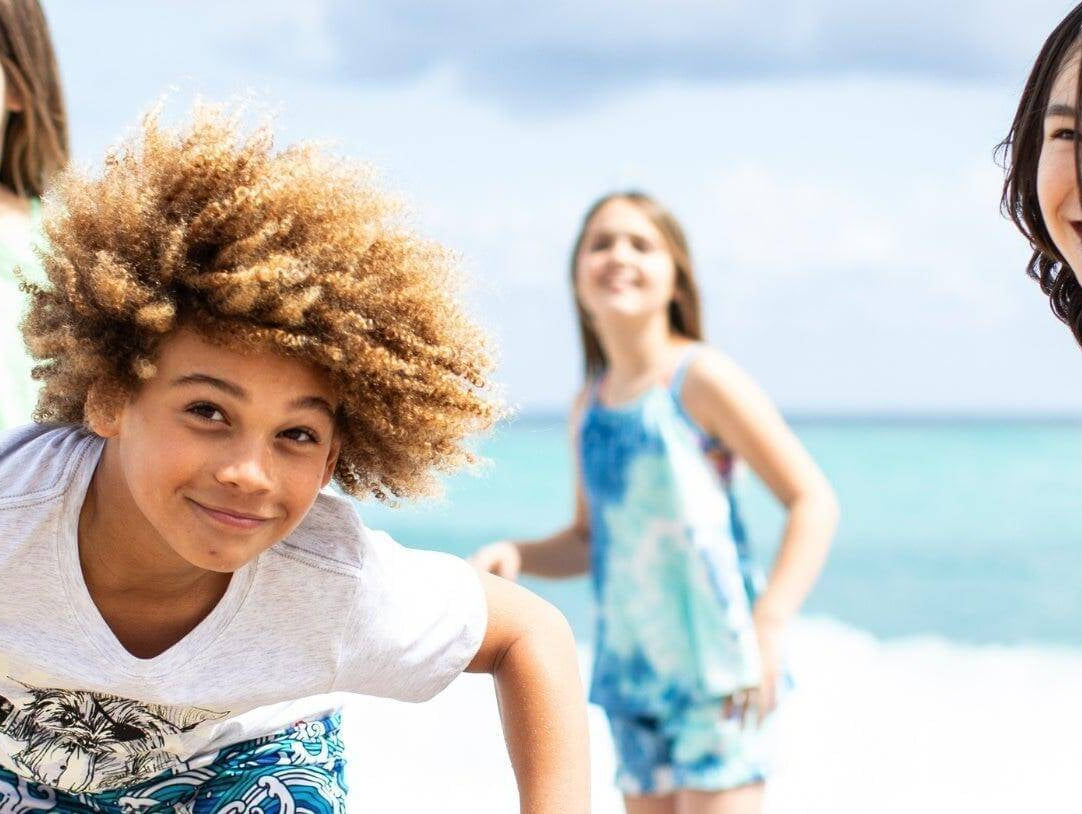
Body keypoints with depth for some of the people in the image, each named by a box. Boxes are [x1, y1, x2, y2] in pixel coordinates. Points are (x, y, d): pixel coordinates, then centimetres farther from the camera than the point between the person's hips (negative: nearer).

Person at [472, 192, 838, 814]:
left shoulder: (701, 379, -8)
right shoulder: (589, 407, 10)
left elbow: (813, 499, -10)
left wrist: (769, 624, -19)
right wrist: (515, 554, 0)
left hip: (715, 667, -6)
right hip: (630, 670, 6)